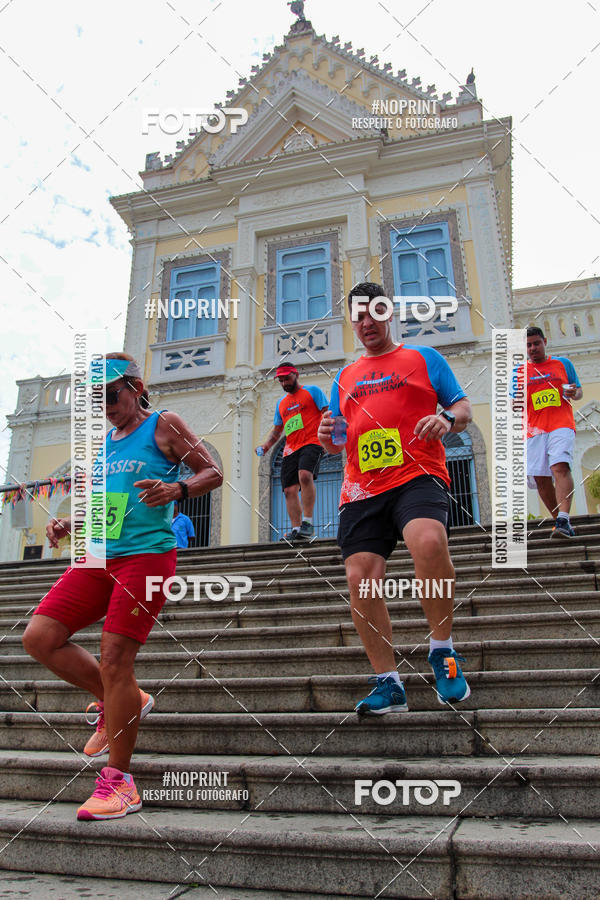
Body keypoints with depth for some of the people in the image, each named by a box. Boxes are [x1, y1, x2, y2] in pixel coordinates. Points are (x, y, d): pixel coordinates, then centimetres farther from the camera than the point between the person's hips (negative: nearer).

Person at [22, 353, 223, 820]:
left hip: (147, 555, -7)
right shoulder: (104, 441, 20)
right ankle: (122, 702, 16)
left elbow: (212, 472, -4)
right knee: (39, 637, -2)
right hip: (99, 557, 8)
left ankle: (119, 782, 5)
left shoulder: (163, 426, 0)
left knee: (114, 658, -10)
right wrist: (69, 524, 9)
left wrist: (177, 489, -23)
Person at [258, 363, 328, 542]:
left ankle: (308, 522, -24)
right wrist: (267, 444, 10)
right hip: (290, 449, 6)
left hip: (311, 443, -6)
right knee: (290, 490, -5)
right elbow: (277, 430, 29)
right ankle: (296, 529, -3)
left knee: (305, 475, -30)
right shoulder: (281, 403, 25)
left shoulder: (312, 391, 9)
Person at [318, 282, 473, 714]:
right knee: (360, 579, -6)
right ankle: (389, 684, 9)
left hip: (417, 475, -4)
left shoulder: (423, 357, 15)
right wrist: (328, 438, 3)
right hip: (361, 489, 4)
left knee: (429, 541, -33)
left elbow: (464, 407, 11)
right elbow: (340, 440, 27)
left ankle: (442, 651, -10)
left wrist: (447, 419, -12)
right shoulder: (345, 376, 25)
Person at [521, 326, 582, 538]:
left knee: (560, 467, -24)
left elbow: (579, 391, 19)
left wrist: (574, 393, -5)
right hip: (534, 430, 2)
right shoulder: (519, 371, 15)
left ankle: (563, 519, -30)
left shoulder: (563, 363, 14)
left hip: (561, 425, -2)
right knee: (541, 479, -1)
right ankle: (560, 521, 14)